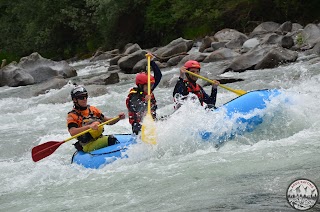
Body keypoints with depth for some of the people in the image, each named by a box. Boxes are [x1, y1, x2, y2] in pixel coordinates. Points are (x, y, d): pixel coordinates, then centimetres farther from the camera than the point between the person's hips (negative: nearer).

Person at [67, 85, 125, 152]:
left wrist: (118, 118, -1)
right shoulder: (72, 116, -1)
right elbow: (72, 132, -19)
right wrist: (89, 126, -33)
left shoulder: (93, 109, 18)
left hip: (100, 138, 6)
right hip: (87, 146, -6)